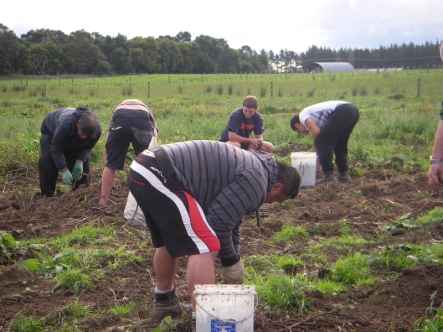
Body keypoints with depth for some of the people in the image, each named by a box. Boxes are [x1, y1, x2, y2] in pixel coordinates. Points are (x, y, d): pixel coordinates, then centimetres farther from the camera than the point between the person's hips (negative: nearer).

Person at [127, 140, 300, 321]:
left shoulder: (250, 166, 24)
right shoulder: (256, 180, -6)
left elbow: (230, 217, 32)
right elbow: (220, 221, -12)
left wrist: (233, 261, 38)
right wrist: (231, 262, 5)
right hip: (159, 176, -11)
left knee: (170, 241, 28)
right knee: (205, 247, -8)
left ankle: (164, 302, 43)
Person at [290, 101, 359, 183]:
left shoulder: (302, 115, 13)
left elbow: (316, 131, -5)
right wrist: (318, 166, 44)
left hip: (341, 112, -10)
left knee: (321, 142, 0)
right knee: (339, 143, 26)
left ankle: (328, 175, 0)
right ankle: (344, 174, 25)